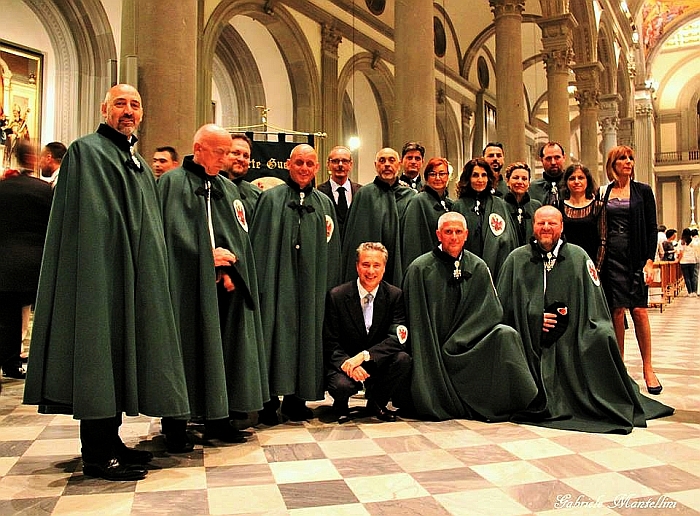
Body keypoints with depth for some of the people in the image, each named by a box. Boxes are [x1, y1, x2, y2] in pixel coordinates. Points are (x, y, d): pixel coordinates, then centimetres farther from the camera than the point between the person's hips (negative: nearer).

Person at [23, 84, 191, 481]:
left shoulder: (139, 163, 20)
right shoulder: (88, 151, -6)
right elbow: (90, 221, -15)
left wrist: (148, 271, 16)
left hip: (135, 280, 9)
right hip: (102, 275, -9)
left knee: (120, 356, 12)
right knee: (101, 355, -5)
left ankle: (110, 440, 22)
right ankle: (98, 454, 4)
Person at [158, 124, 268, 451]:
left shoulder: (227, 188, 16)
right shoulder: (172, 182, -1)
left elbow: (237, 237, 11)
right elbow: (172, 232, -9)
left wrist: (229, 268, -6)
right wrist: (207, 255, -13)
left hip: (223, 283, 5)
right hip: (187, 283, -5)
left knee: (220, 349, 6)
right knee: (187, 349, -3)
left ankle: (218, 419, 16)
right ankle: (175, 426, 7)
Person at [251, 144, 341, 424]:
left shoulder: (325, 203, 13)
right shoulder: (271, 198, 4)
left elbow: (331, 252, 13)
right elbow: (259, 244, -1)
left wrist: (328, 290, 7)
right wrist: (259, 283, -10)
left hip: (312, 283, 3)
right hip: (278, 282, -3)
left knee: (308, 333, 4)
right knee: (277, 332, -4)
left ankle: (296, 399, 15)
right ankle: (270, 400, 4)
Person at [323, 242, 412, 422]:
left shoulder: (395, 295, -4)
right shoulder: (336, 296, -7)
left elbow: (397, 339, -13)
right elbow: (330, 343, -7)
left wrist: (364, 356, -28)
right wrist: (348, 363, -27)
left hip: (379, 364, 3)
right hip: (344, 363, -2)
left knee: (404, 359, -27)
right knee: (342, 385, -34)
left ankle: (377, 402, 2)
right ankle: (340, 405, 7)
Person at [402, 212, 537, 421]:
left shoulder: (478, 267, 5)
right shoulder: (420, 269, -6)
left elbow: (494, 311, 0)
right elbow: (418, 325, -8)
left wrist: (456, 343, -11)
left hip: (469, 347, 3)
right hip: (433, 350, -3)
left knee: (505, 335, -23)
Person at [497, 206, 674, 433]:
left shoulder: (578, 257, 9)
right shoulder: (516, 259, 7)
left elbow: (594, 307, 5)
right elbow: (503, 306, 5)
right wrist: (534, 319, -7)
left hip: (570, 343, 1)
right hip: (529, 344, 0)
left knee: (602, 338, -26)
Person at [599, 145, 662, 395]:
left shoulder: (643, 191, 5)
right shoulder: (604, 193, 9)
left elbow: (652, 229, 2)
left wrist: (649, 261, -8)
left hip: (636, 256, -1)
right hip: (611, 257, 1)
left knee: (639, 310, -6)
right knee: (616, 311, 1)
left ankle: (648, 369, 4)